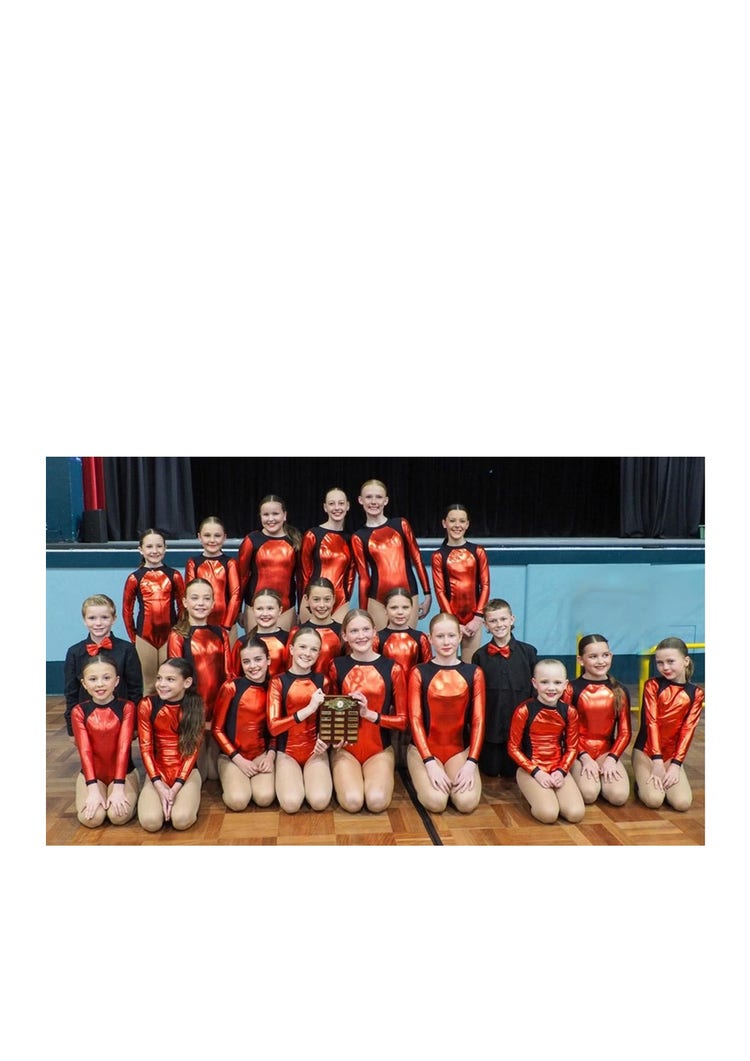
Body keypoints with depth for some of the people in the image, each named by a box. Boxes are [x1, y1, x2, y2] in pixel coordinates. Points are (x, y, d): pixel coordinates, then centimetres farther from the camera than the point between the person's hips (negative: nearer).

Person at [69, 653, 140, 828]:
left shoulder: (127, 707, -9)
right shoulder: (79, 711, -5)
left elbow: (124, 747, -16)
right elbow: (84, 750, -13)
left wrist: (118, 788, -24)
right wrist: (93, 789, -23)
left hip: (123, 773, -1)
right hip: (91, 775, 1)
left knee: (119, 815, -25)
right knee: (91, 818, -23)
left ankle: (129, 795, 8)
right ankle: (96, 792, 9)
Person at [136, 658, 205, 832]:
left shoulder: (197, 705, -6)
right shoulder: (147, 705, -6)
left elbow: (193, 749, -6)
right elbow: (146, 748, -6)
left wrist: (176, 787, -15)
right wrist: (159, 786, -15)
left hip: (187, 772, -1)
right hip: (157, 773, 1)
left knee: (182, 819, -26)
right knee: (150, 821, -25)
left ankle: (189, 798, 8)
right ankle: (163, 798, 8)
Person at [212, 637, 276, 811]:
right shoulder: (231, 687, -10)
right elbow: (217, 729, -6)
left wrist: (271, 755, -6)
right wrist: (239, 759, -11)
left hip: (261, 754, 2)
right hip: (232, 755, -2)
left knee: (265, 798, -23)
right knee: (238, 801, -24)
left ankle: (251, 780, 10)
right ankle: (228, 781, 10)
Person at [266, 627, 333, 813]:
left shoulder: (322, 681, 3)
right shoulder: (278, 681, -5)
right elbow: (273, 727, -13)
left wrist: (325, 739, -9)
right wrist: (308, 709, -24)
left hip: (315, 750, 2)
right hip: (287, 751, -1)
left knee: (320, 801, -22)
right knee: (291, 803, -24)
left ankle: (309, 776, 11)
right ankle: (288, 778, 10)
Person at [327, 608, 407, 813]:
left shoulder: (392, 668, -4)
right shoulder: (337, 666, -1)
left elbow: (402, 720, -3)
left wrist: (370, 714, -19)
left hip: (379, 749, 0)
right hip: (345, 748, 0)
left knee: (377, 802, -24)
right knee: (352, 802, -24)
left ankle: (382, 775, 10)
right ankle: (341, 778, 11)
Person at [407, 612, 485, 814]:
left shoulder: (473, 673, 2)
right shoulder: (419, 673, -4)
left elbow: (478, 721, -1)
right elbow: (415, 720, -8)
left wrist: (471, 763, -14)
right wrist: (430, 763, -18)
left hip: (460, 749, 2)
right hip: (424, 749, -2)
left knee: (467, 802, -23)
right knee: (436, 802, -25)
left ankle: (459, 777, 12)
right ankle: (423, 776, 9)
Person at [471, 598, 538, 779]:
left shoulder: (528, 651, -4)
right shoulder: (480, 656, -3)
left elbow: (535, 688, 0)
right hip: (490, 725, 0)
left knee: (511, 772, 10)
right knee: (490, 771, 11)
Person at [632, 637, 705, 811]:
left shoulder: (696, 693, -1)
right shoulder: (652, 685, -7)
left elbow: (688, 730, -6)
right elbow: (651, 723, -14)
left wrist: (676, 764, -15)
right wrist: (657, 761, -22)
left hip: (672, 754, 2)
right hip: (645, 751, -2)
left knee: (682, 803, -19)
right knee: (654, 800, -23)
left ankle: (656, 780, 10)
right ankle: (643, 780, 10)